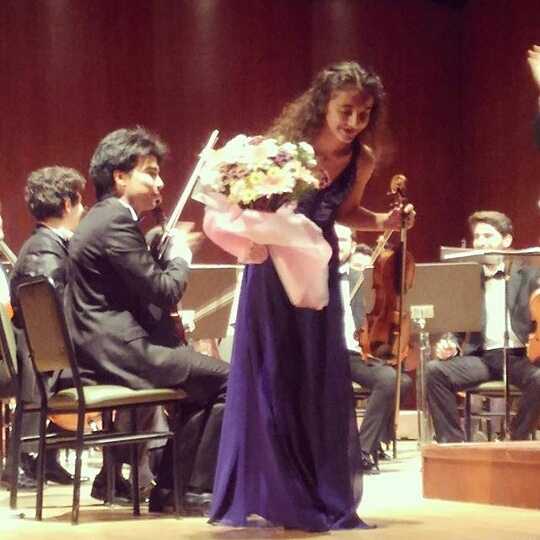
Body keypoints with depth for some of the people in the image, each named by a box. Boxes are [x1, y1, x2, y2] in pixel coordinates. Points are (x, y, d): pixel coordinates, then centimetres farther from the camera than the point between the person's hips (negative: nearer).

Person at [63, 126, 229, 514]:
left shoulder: (102, 219, 18)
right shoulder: (116, 221, -15)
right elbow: (165, 291, -17)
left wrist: (165, 248, 15)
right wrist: (180, 255, 0)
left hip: (107, 349, 11)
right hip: (119, 351, -11)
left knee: (204, 385, 20)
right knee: (230, 380, -10)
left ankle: (170, 487, 17)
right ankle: (199, 488, -2)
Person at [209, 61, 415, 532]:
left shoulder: (363, 160, -8)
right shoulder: (283, 146, -20)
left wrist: (384, 222, -6)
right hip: (272, 269, -3)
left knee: (323, 380, 3)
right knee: (269, 379, -2)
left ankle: (327, 498, 11)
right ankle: (270, 495, 7)